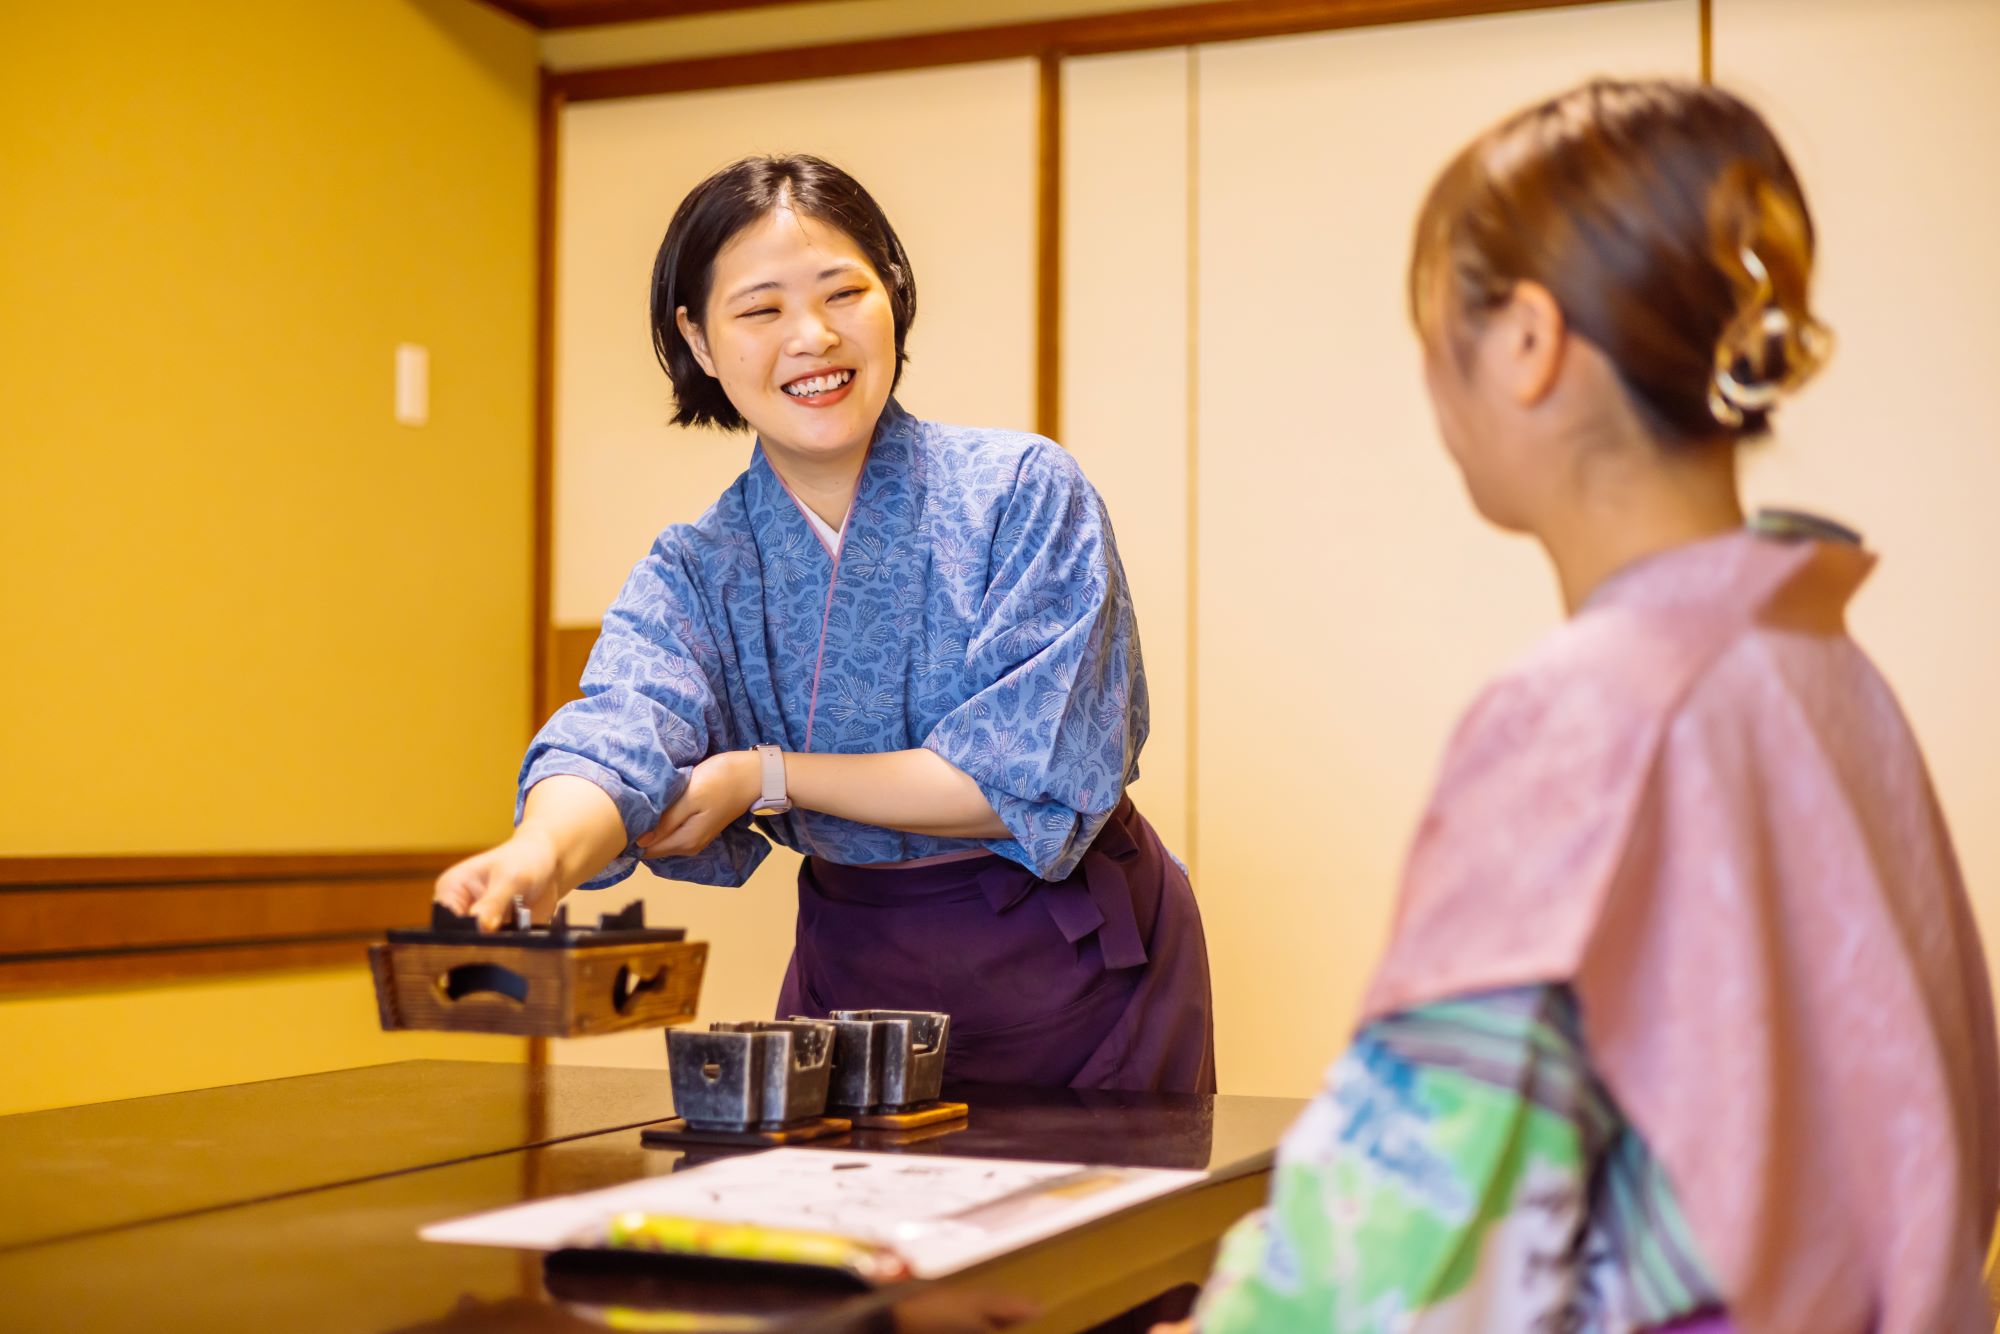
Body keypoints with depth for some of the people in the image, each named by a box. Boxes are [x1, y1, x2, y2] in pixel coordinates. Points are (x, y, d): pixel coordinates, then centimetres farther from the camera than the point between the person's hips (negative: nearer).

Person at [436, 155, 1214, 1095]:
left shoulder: (1024, 492, -12)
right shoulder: (695, 573, -3)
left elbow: (1046, 775, -20)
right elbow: (619, 734, -23)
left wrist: (766, 774, -18)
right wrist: (542, 853, -46)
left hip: (1081, 981, -2)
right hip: (855, 979, 3)